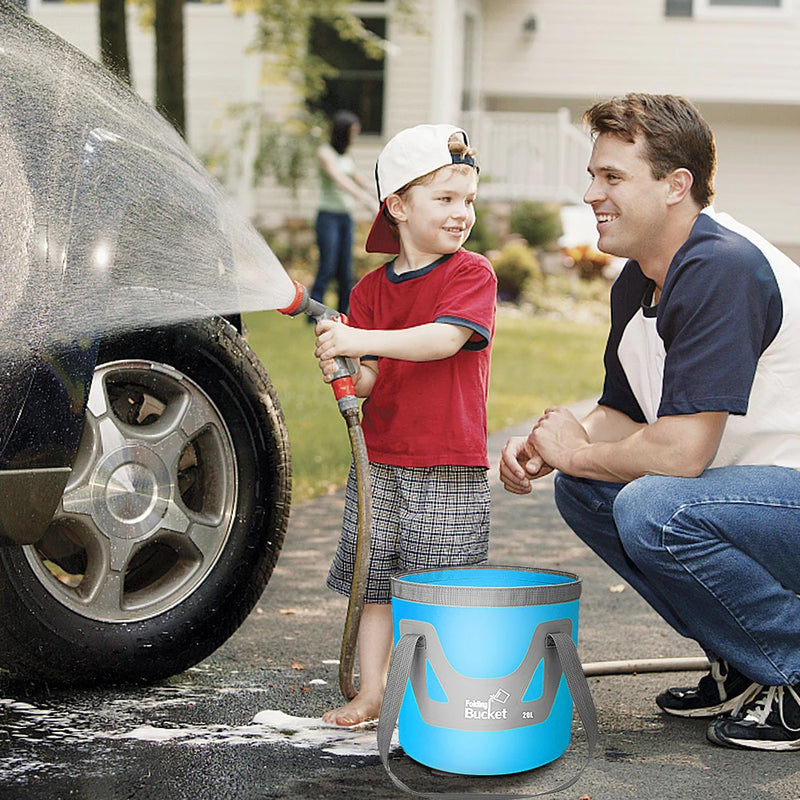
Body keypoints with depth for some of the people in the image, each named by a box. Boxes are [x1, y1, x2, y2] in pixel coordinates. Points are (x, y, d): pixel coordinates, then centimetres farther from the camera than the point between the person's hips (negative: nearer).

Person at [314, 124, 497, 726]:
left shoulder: (472, 274, -5)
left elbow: (443, 339, -21)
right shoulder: (372, 288, 8)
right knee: (374, 579, 9)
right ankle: (370, 692, 20)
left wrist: (361, 340, -27)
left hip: (451, 467, -4)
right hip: (380, 461, 4)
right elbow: (372, 377, 5)